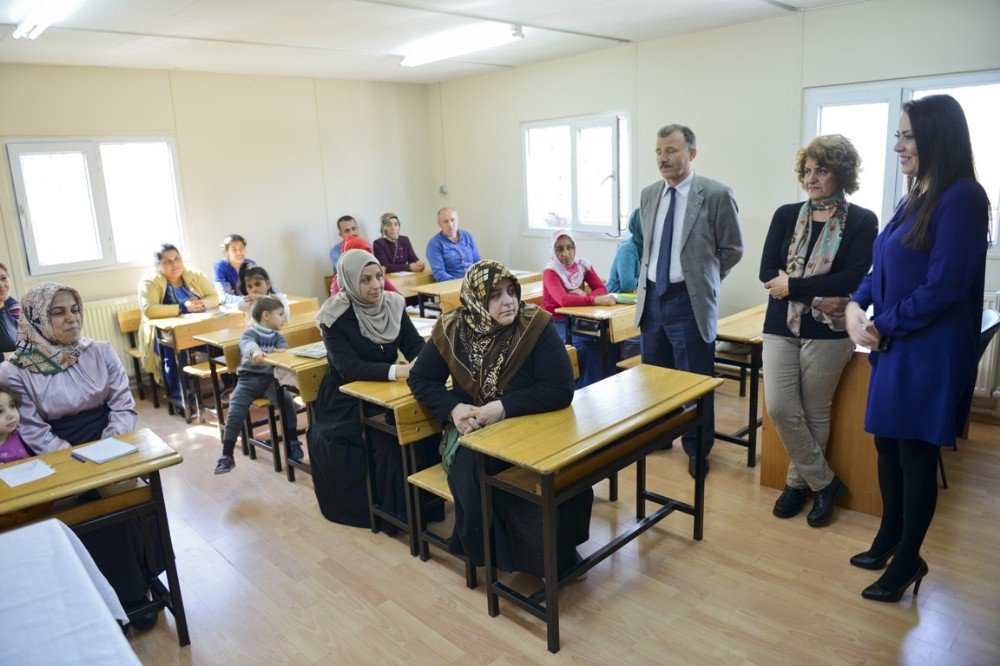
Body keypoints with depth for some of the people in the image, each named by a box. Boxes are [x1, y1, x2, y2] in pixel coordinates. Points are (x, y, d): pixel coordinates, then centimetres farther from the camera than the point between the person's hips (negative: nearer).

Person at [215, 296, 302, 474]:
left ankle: (293, 443, -9)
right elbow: (247, 343, -23)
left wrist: (281, 351, -30)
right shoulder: (249, 333, 1)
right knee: (235, 412, -17)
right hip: (248, 379, -2)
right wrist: (255, 351, -47)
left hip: (270, 378, 2)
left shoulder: (277, 337, 16)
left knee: (286, 401, -24)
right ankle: (227, 456, -5)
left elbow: (284, 347, -4)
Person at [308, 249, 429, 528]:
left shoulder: (392, 303, -1)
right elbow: (349, 368, -23)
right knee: (386, 439, -28)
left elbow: (415, 344, -3)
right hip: (347, 402, -4)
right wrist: (397, 371, -35)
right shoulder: (335, 316, -15)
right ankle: (393, 511, -7)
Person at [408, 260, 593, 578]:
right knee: (476, 471, -32)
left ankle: (556, 554, 0)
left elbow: (561, 390, -17)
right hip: (472, 431, 2)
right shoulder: (452, 329, -5)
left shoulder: (536, 325, -13)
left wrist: (504, 407, -25)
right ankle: (493, 554, -4)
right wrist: (454, 408, -15)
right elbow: (420, 379, 4)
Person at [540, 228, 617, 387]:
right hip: (555, 322, -5)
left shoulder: (583, 265, 4)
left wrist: (584, 295, -22)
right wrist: (595, 300, -38)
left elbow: (601, 289, -1)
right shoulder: (550, 272, -13)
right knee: (586, 346, -30)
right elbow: (563, 300, -29)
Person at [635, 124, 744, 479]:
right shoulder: (648, 194, 7)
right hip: (652, 297, 5)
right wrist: (647, 280, 14)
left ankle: (697, 448, 23)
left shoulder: (716, 194, -9)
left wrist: (700, 278, 5)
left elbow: (733, 250, -1)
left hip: (689, 301, -5)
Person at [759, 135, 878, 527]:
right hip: (781, 328, 3)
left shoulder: (862, 222, 0)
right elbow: (767, 272, -3)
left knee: (815, 414, 6)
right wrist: (817, 297, -13)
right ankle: (824, 482, 13)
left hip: (828, 332, -2)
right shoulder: (786, 216, 7)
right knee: (780, 408, -7)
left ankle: (799, 481, 27)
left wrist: (793, 285, -13)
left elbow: (852, 278, -12)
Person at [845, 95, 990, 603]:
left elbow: (944, 285, -20)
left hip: (931, 351, -8)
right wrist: (856, 305, -2)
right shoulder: (914, 199, 12)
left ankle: (907, 561, 20)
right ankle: (890, 539, 33)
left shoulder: (961, 198, -14)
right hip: (893, 347, 8)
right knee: (887, 444, 15)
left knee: (915, 452, 3)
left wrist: (883, 326, -13)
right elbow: (883, 269, 15)